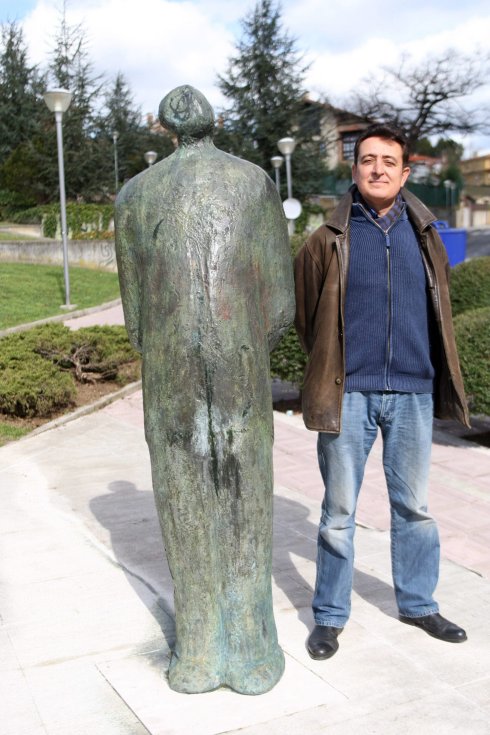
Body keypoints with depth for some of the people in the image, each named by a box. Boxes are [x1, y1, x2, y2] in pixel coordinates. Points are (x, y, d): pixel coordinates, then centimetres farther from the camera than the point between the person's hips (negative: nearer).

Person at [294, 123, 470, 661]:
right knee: (339, 510, 7)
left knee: (414, 506, 15)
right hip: (349, 395, -3)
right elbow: (305, 317, 6)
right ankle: (330, 616, 21)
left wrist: (440, 379, 13)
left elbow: (439, 313, 15)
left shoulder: (423, 234, 6)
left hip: (413, 393, 3)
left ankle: (418, 603, 32)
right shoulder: (328, 241, -2)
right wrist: (329, 373, 8)